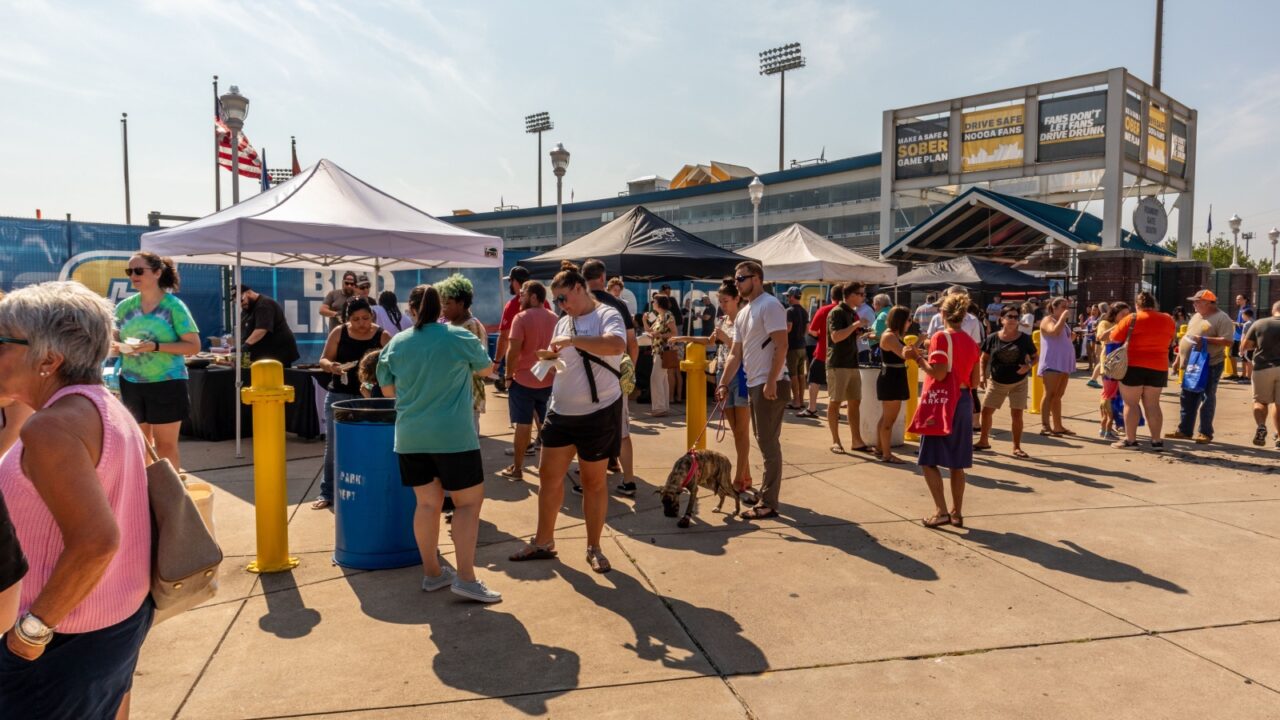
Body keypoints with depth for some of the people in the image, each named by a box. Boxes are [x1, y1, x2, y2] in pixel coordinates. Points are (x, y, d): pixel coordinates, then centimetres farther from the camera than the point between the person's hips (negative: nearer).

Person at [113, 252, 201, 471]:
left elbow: (194, 346, -10)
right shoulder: (125, 306, 5)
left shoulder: (174, 306, -7)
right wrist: (119, 347, -8)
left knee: (166, 446, 0)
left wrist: (156, 347, -21)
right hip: (131, 383, 5)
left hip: (166, 383, -5)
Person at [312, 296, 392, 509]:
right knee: (333, 446, 6)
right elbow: (323, 360, 4)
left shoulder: (383, 336, -4)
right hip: (338, 396, 2)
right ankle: (327, 492, 18)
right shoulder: (338, 333, -1)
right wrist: (331, 366, -17)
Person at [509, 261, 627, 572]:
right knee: (549, 476, 9)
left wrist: (571, 340, -30)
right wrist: (550, 357, -4)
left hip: (599, 413, -6)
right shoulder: (563, 322, 12)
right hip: (560, 412, 6)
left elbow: (617, 345, -30)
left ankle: (594, 548, 20)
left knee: (594, 482, 6)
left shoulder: (607, 315, -9)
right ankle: (543, 541, 25)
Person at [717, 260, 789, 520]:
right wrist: (723, 383, 8)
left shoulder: (769, 306, -12)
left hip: (769, 384, -10)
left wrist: (771, 382, -24)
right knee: (764, 442, 16)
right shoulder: (742, 314, 17)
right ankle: (767, 492, 26)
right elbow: (735, 354, 17)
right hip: (753, 384, 10)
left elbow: (781, 346, -19)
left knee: (769, 443, -6)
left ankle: (768, 504, -1)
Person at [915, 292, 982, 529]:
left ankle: (941, 511, -6)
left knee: (928, 460, 0)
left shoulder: (941, 337, -11)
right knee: (957, 463, 13)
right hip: (964, 402, 7)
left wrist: (917, 357, -10)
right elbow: (974, 382, 9)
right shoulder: (971, 342, 9)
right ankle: (957, 512, 17)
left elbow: (938, 373, -21)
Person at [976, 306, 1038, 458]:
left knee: (1017, 414, -2)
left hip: (1019, 382, -1)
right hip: (996, 382, 1)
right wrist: (982, 375, -9)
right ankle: (984, 441, 25)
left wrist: (1028, 366, -19)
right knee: (986, 411, 6)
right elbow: (984, 358, 3)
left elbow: (1034, 357, 2)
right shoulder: (992, 338, -7)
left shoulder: (1025, 338, -7)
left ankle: (1017, 447, 11)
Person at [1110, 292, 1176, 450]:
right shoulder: (1168, 320, 6)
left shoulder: (1132, 319, -8)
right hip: (1158, 367, 4)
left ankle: (1130, 439, 3)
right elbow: (1169, 341, 18)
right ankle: (1156, 440, 11)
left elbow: (1115, 338, -4)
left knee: (1131, 403, 2)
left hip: (1133, 366, -4)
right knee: (1152, 404, 10)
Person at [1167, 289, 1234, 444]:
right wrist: (1178, 359, 17)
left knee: (1207, 399, -1)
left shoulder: (1222, 318, -10)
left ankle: (1205, 433, 5)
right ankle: (1184, 430, 17)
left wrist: (1205, 340, -24)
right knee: (1187, 399, 10)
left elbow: (1228, 341, -19)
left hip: (1210, 365, -8)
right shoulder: (1196, 317, 15)